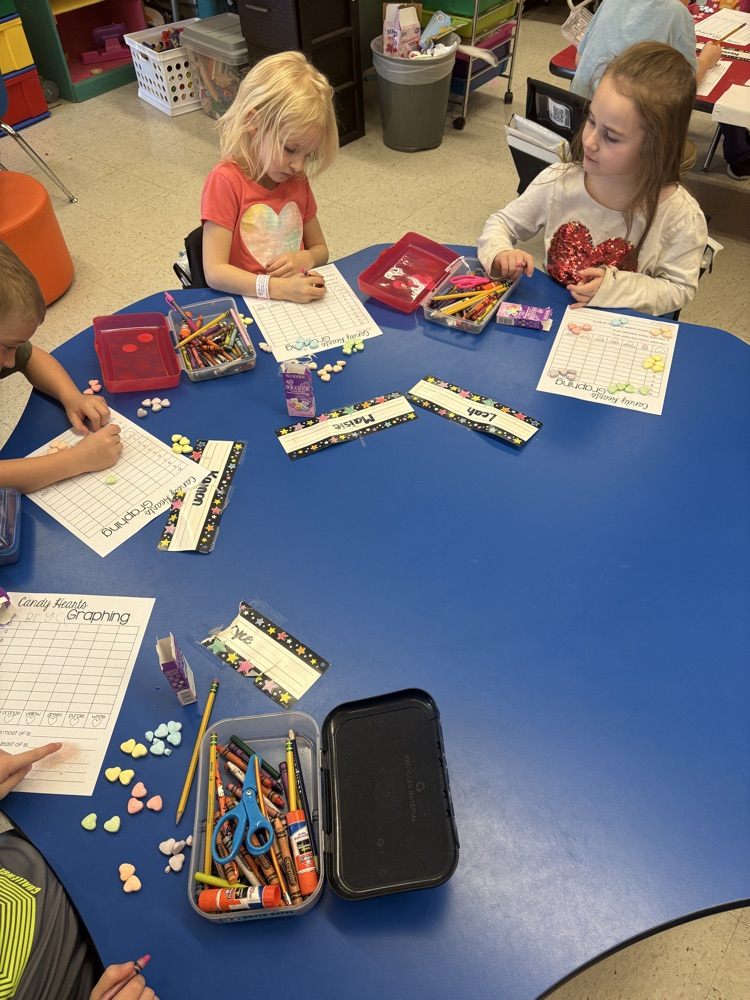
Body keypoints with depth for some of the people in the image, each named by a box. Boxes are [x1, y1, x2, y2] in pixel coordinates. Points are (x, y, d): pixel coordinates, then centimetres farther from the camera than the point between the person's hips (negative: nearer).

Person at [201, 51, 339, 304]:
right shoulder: (225, 181, -11)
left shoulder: (297, 181, 8)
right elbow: (214, 272, -18)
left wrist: (305, 259, -5)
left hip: (299, 301, 4)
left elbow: (320, 249, 19)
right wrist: (278, 288, -29)